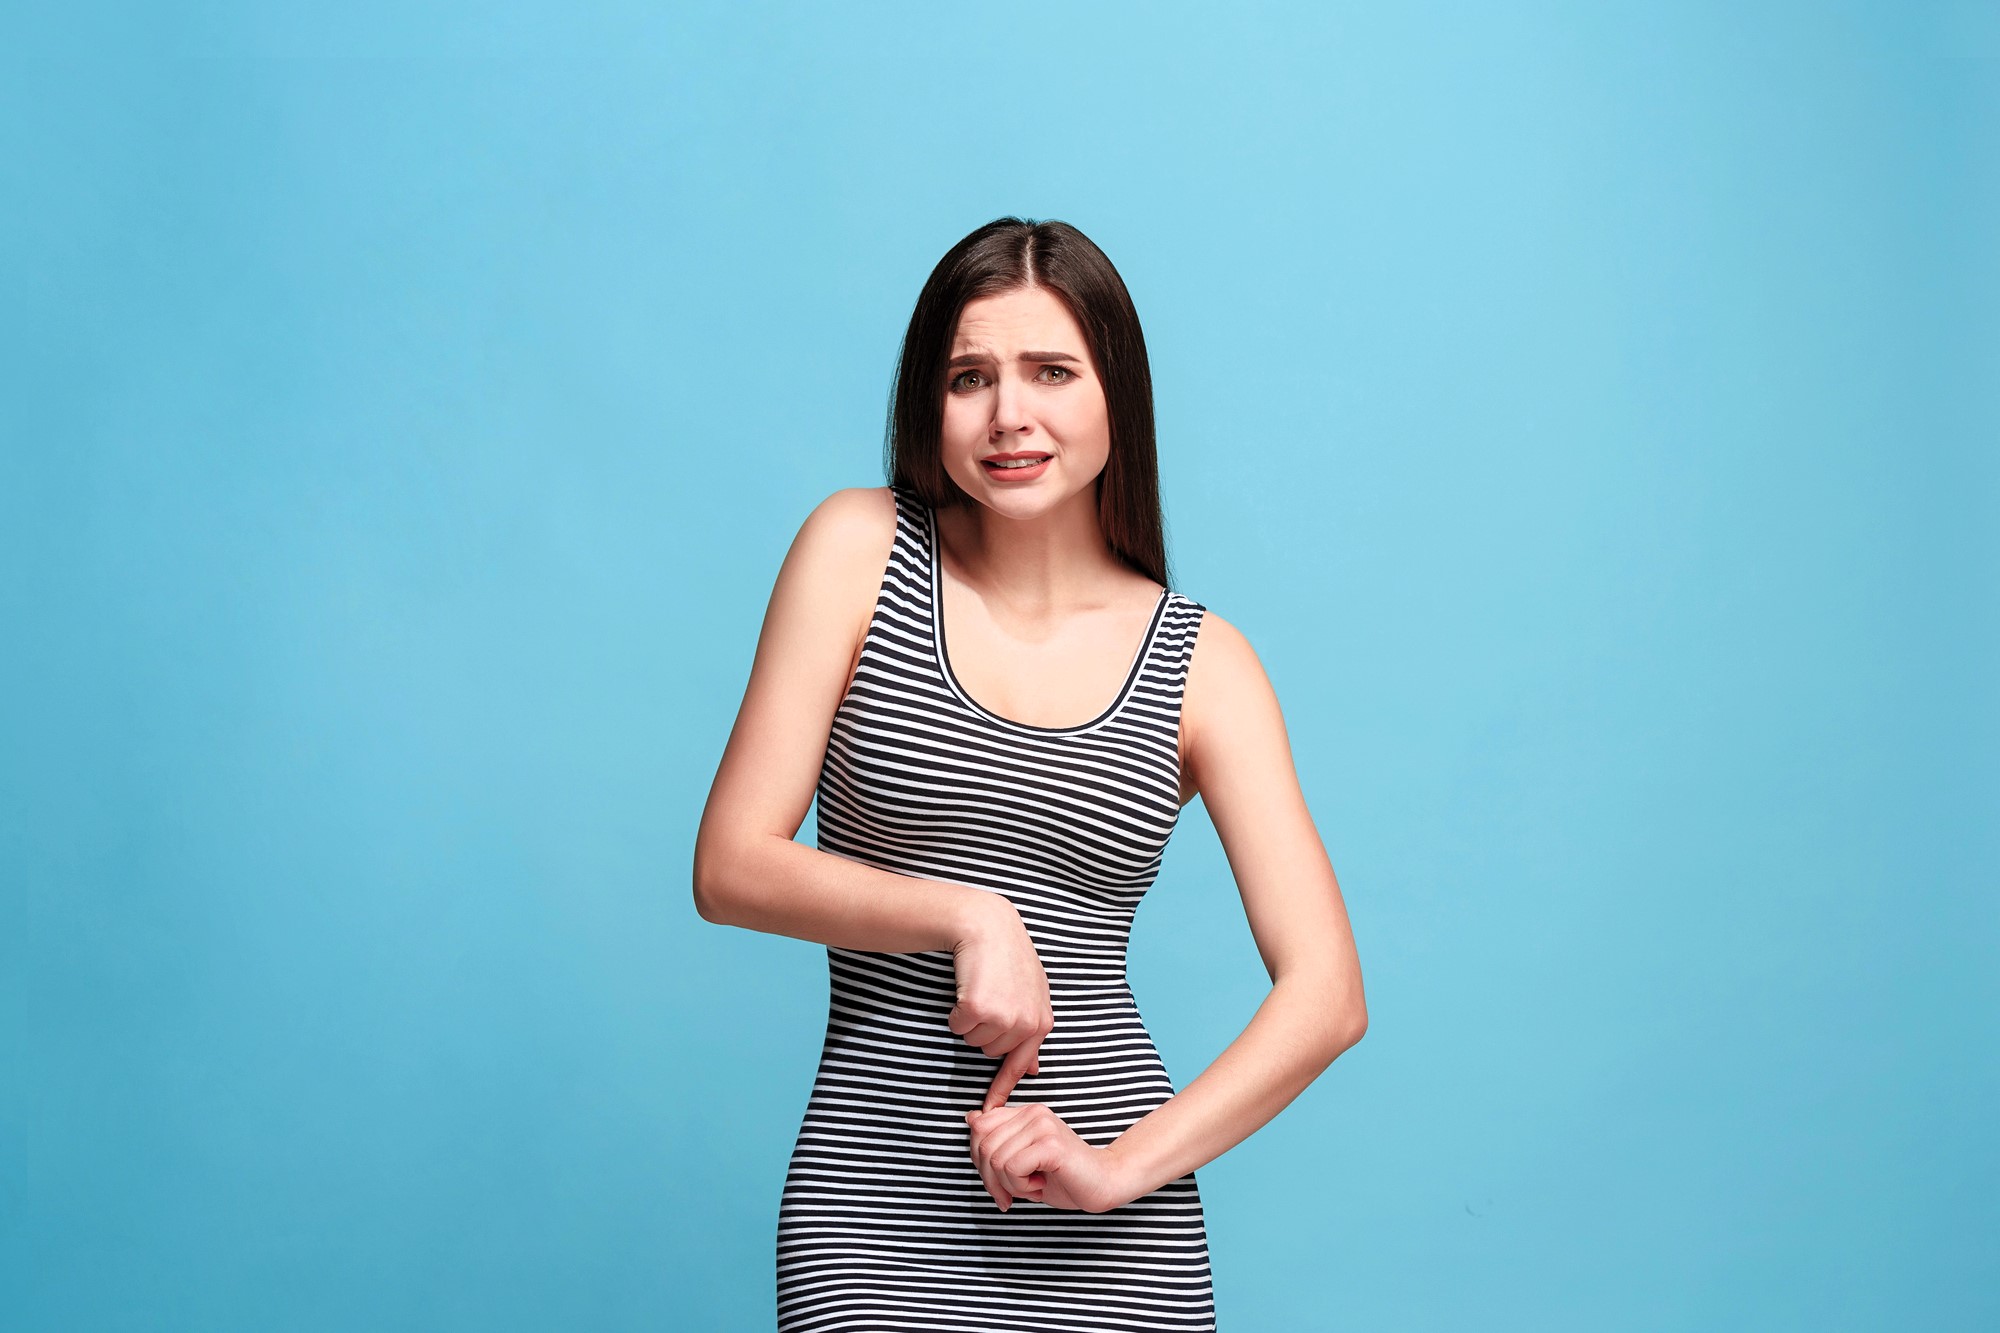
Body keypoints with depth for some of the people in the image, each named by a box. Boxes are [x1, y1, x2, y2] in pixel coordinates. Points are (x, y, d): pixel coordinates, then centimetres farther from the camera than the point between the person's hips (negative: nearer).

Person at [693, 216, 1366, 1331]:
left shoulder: (1201, 663, 1)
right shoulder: (860, 549, 0)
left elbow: (1327, 997, -3)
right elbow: (731, 869, -3)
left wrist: (1126, 1164, -13)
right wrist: (969, 917, -14)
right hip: (878, 1206, -1)